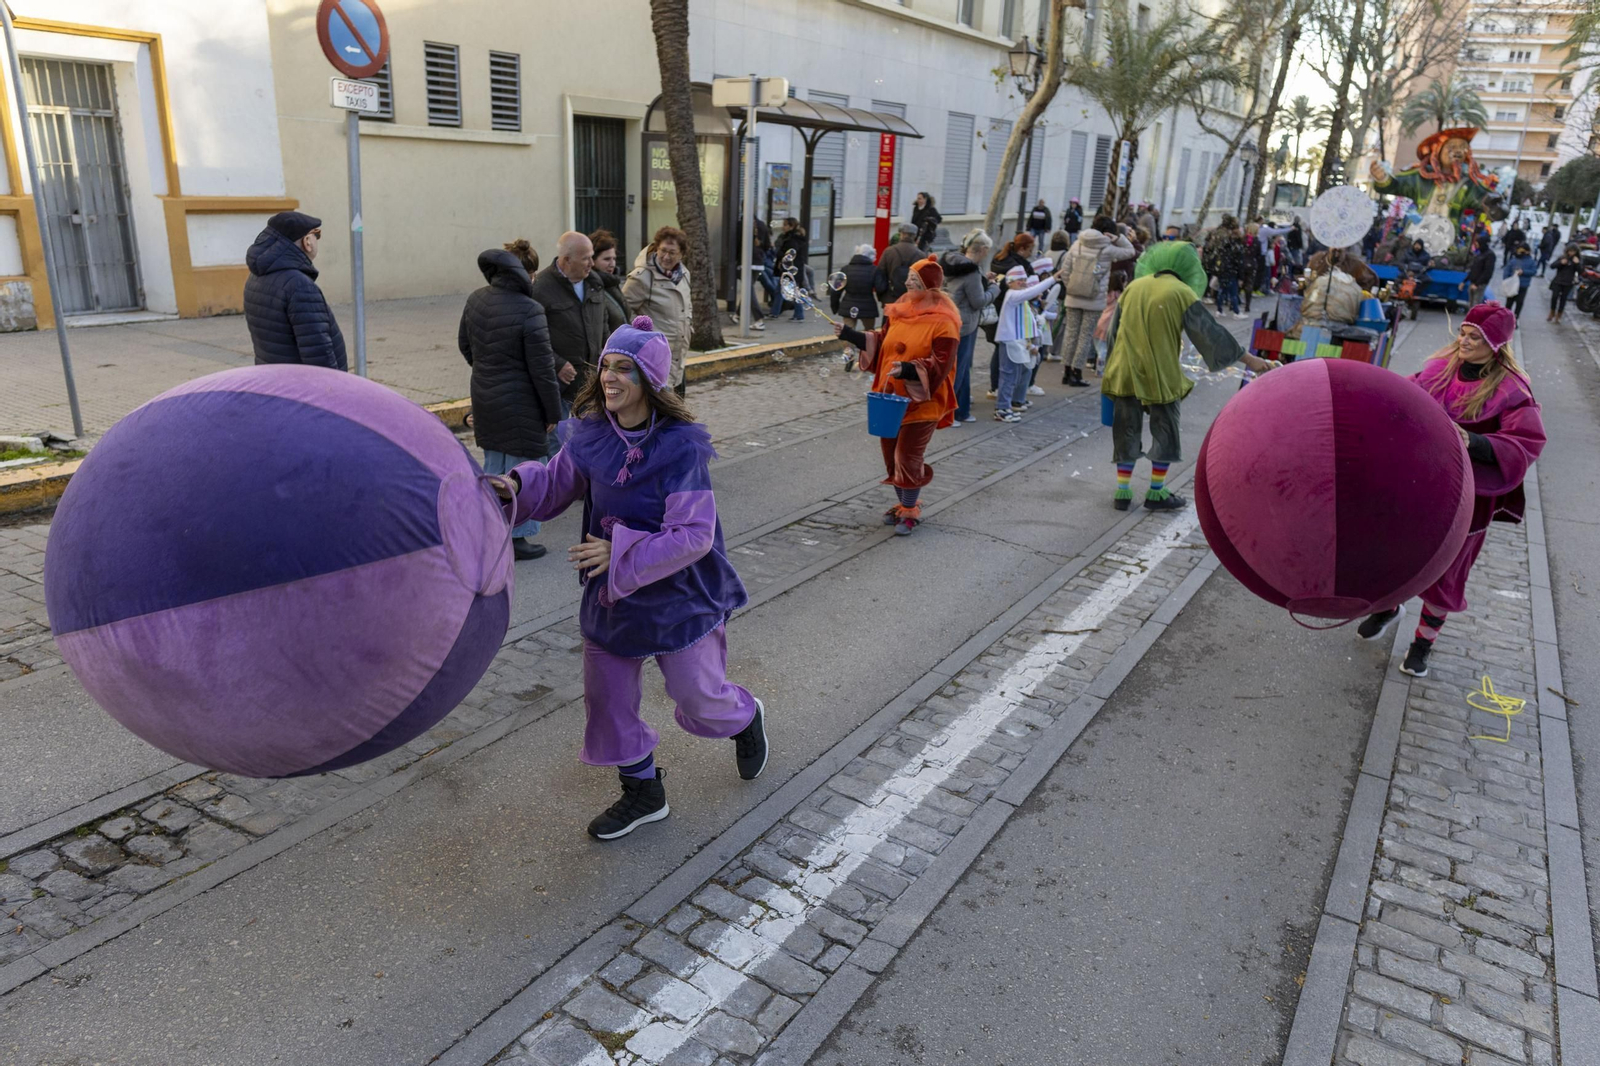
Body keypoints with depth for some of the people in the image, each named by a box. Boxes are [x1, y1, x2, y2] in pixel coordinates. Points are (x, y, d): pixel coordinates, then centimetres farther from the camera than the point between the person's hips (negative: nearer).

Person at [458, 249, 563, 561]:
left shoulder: (475, 300, 0)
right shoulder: (529, 310, -22)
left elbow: (464, 345, 14)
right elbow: (542, 368, -19)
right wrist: (553, 411, -9)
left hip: (484, 397, 7)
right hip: (519, 403, -7)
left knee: (493, 464, 20)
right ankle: (517, 538, 11)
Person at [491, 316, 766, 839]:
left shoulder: (681, 447, -23)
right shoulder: (591, 435, -6)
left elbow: (694, 535, -25)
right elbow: (556, 483, 8)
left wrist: (622, 554, -31)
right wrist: (515, 487, -14)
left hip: (678, 596, -5)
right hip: (610, 596, 6)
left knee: (698, 698, 10)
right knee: (606, 696, 13)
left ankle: (746, 718, 47)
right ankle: (642, 791, 35)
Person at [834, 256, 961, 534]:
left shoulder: (943, 321, -14)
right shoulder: (900, 311, 6)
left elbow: (940, 365, -19)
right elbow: (881, 343, 10)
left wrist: (909, 369, -32)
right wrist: (850, 334, 1)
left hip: (922, 400, -7)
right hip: (892, 397, 7)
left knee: (908, 457, -3)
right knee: (891, 453, 13)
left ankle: (911, 511, 15)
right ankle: (903, 503, 31)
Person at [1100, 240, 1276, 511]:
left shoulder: (1132, 288, 5)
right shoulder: (1182, 293, -7)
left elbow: (1114, 330, 12)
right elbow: (1210, 331, -6)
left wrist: (1113, 366, 24)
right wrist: (1249, 359, 0)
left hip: (1126, 373, 4)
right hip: (1161, 375, -4)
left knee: (1127, 428, 10)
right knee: (1164, 430, 10)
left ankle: (1123, 491, 10)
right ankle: (1156, 493, 15)